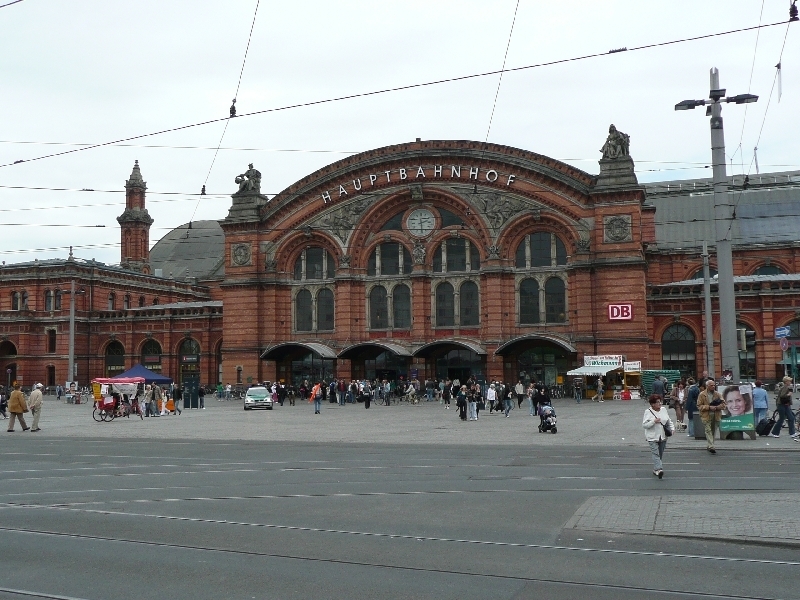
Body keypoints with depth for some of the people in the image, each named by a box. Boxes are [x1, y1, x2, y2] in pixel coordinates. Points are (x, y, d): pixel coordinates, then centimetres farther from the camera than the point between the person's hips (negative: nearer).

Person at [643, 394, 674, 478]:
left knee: (660, 454, 10)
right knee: (656, 454, -15)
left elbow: (669, 421, 19)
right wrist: (654, 422, -21)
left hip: (663, 437, 5)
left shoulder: (664, 409, 8)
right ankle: (659, 469, -25)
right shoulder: (648, 412, -7)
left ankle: (655, 470, 21)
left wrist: (672, 428, 5)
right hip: (652, 437, -5)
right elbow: (644, 425, -11)